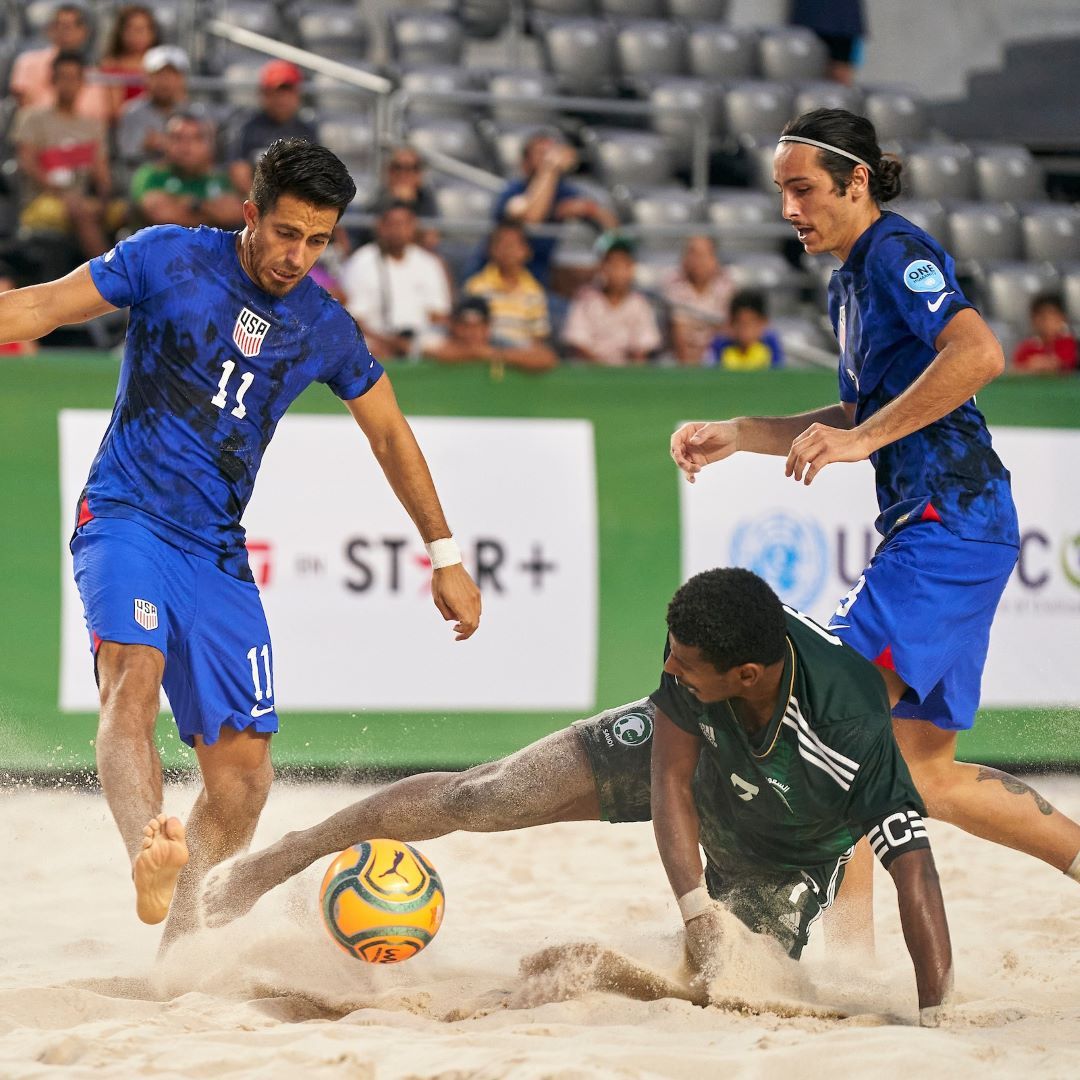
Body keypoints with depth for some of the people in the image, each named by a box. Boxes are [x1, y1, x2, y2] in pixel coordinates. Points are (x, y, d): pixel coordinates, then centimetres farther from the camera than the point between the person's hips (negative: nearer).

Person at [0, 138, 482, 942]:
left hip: (217, 552, 4)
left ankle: (181, 933, 13)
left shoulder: (326, 329, 7)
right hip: (125, 519, -4)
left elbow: (390, 435, 19)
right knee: (134, 673, -33)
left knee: (243, 771, -2)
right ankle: (151, 857, -55)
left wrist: (445, 556, 20)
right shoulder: (169, 260, -2)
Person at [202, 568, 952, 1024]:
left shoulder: (857, 732, -46)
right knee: (471, 800, -3)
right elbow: (670, 779, -23)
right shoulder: (697, 644, -35)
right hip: (684, 751, 2)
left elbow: (915, 872, -43)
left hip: (787, 856, -2)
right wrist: (695, 906, -32)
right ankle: (270, 867, 14)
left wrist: (934, 1020, -46)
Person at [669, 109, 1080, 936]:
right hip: (934, 530, 10)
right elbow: (857, 419, 32)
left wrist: (863, 437, -25)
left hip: (950, 520, -10)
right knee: (926, 775, 10)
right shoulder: (851, 282, 21)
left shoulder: (896, 252, -8)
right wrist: (737, 435, 22)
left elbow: (978, 353, -25)